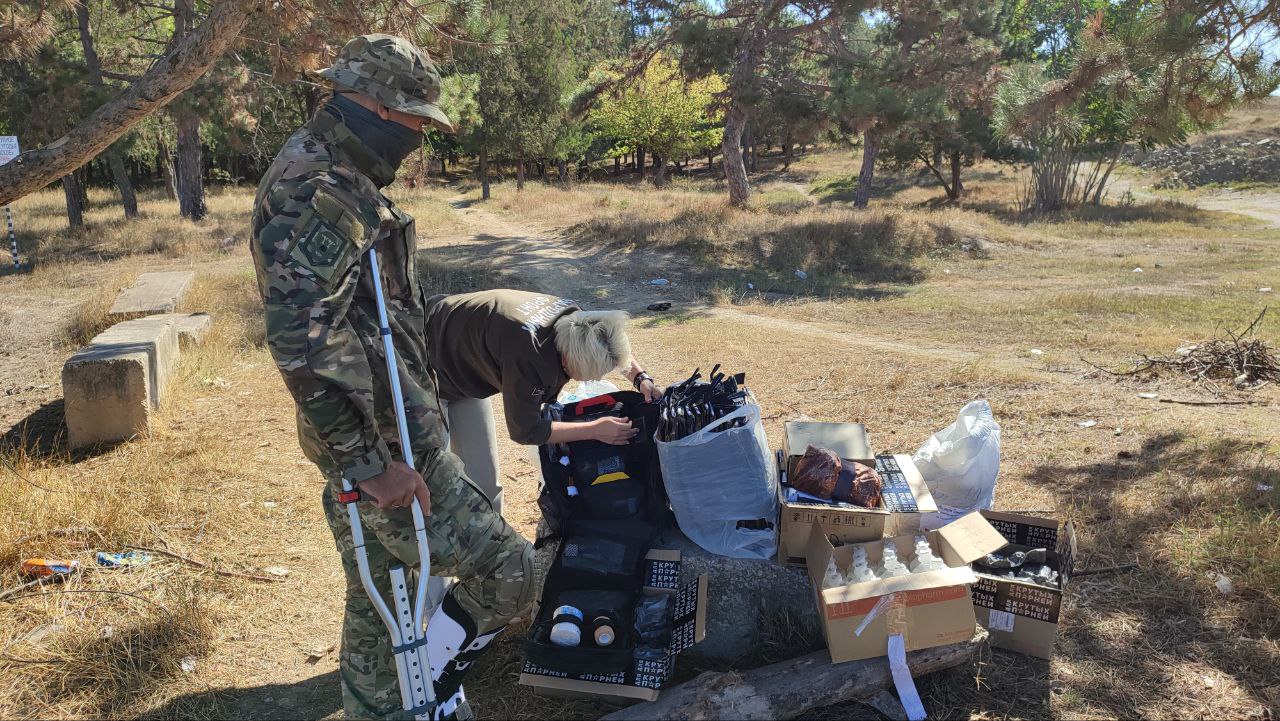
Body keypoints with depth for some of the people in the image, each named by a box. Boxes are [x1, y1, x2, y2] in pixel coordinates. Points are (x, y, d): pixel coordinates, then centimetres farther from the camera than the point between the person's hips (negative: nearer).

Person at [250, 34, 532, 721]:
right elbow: (300, 337, -30)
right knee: (504, 571, -2)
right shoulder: (318, 189, -21)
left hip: (365, 439, 11)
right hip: (390, 442, -11)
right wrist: (368, 462, -28)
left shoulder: (334, 176, 14)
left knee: (376, 591, 22)